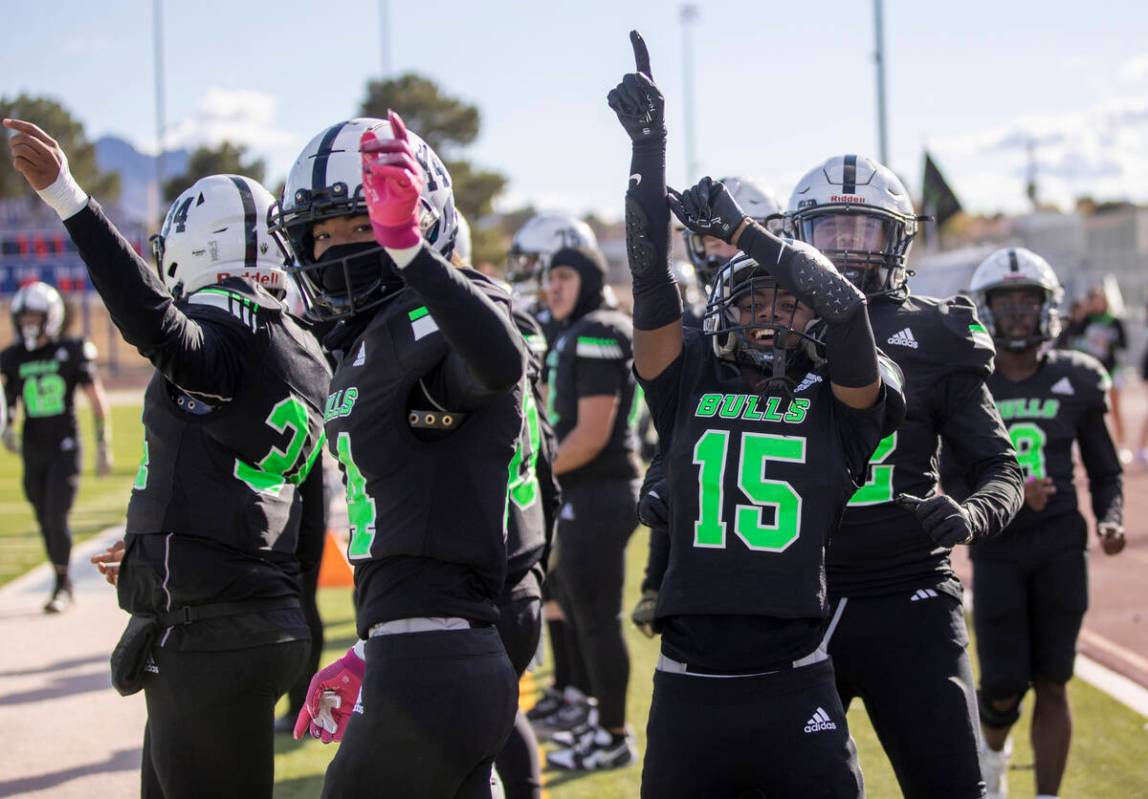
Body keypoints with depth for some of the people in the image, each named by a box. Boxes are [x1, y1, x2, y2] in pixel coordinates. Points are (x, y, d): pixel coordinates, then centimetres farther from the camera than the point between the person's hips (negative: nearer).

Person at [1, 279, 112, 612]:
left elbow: (98, 401, -1)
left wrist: (103, 447, -2)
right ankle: (64, 587, 21)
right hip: (33, 450, 4)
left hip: (65, 448, -4)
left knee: (56, 517, -13)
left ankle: (62, 587, 0)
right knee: (45, 522, 8)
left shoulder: (71, 352, -6)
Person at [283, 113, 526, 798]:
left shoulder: (427, 322, -10)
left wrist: (407, 246, -44)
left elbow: (501, 362, -37)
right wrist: (369, 655, 29)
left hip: (431, 676, -10)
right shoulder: (369, 345, 20)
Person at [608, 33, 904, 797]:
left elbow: (848, 306, -10)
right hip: (689, 690, 2)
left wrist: (742, 229, -9)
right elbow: (651, 275, 1)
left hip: (795, 690, -1)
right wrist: (649, 144, -6)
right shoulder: (691, 385, 9)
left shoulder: (838, 402, 6)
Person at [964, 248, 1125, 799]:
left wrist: (1110, 520, -8)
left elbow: (1105, 470, 11)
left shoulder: (1077, 380, 4)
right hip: (997, 551, -1)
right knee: (1004, 687, 0)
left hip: (1061, 550, 1)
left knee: (1052, 686, 3)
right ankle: (992, 751, 34)